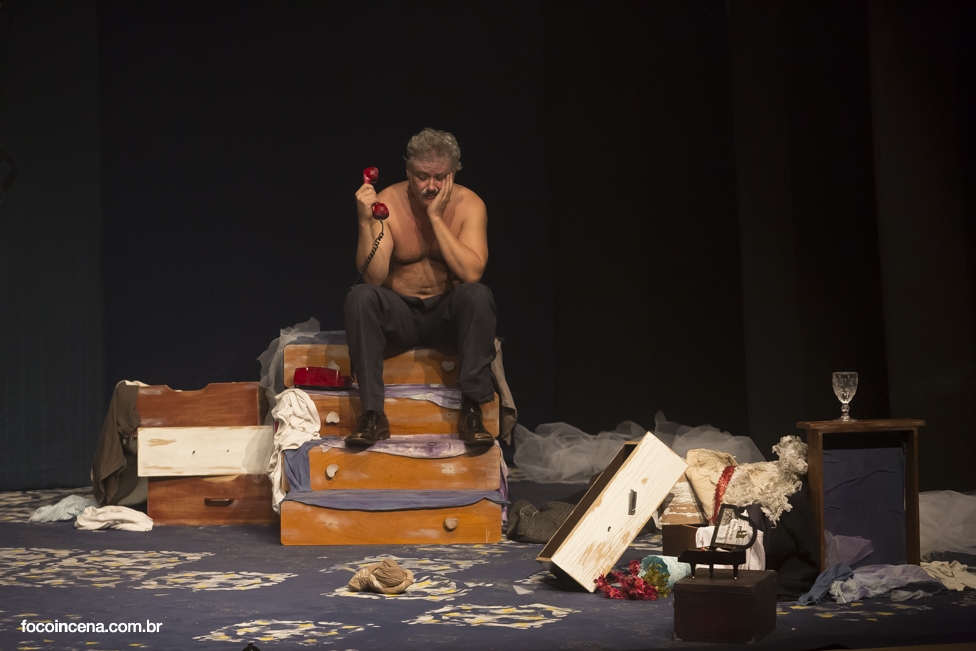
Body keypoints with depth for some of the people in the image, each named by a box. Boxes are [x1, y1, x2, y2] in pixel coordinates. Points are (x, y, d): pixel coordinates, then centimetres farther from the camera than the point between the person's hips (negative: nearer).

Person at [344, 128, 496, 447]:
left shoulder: (469, 204, -9)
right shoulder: (387, 202, -9)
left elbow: (471, 273, -23)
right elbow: (373, 278, -17)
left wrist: (436, 217, -24)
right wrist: (366, 221, -29)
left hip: (448, 314, 0)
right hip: (398, 313, 0)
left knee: (478, 294, -31)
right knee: (359, 297, -29)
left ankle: (472, 410, -27)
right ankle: (373, 414, -28)